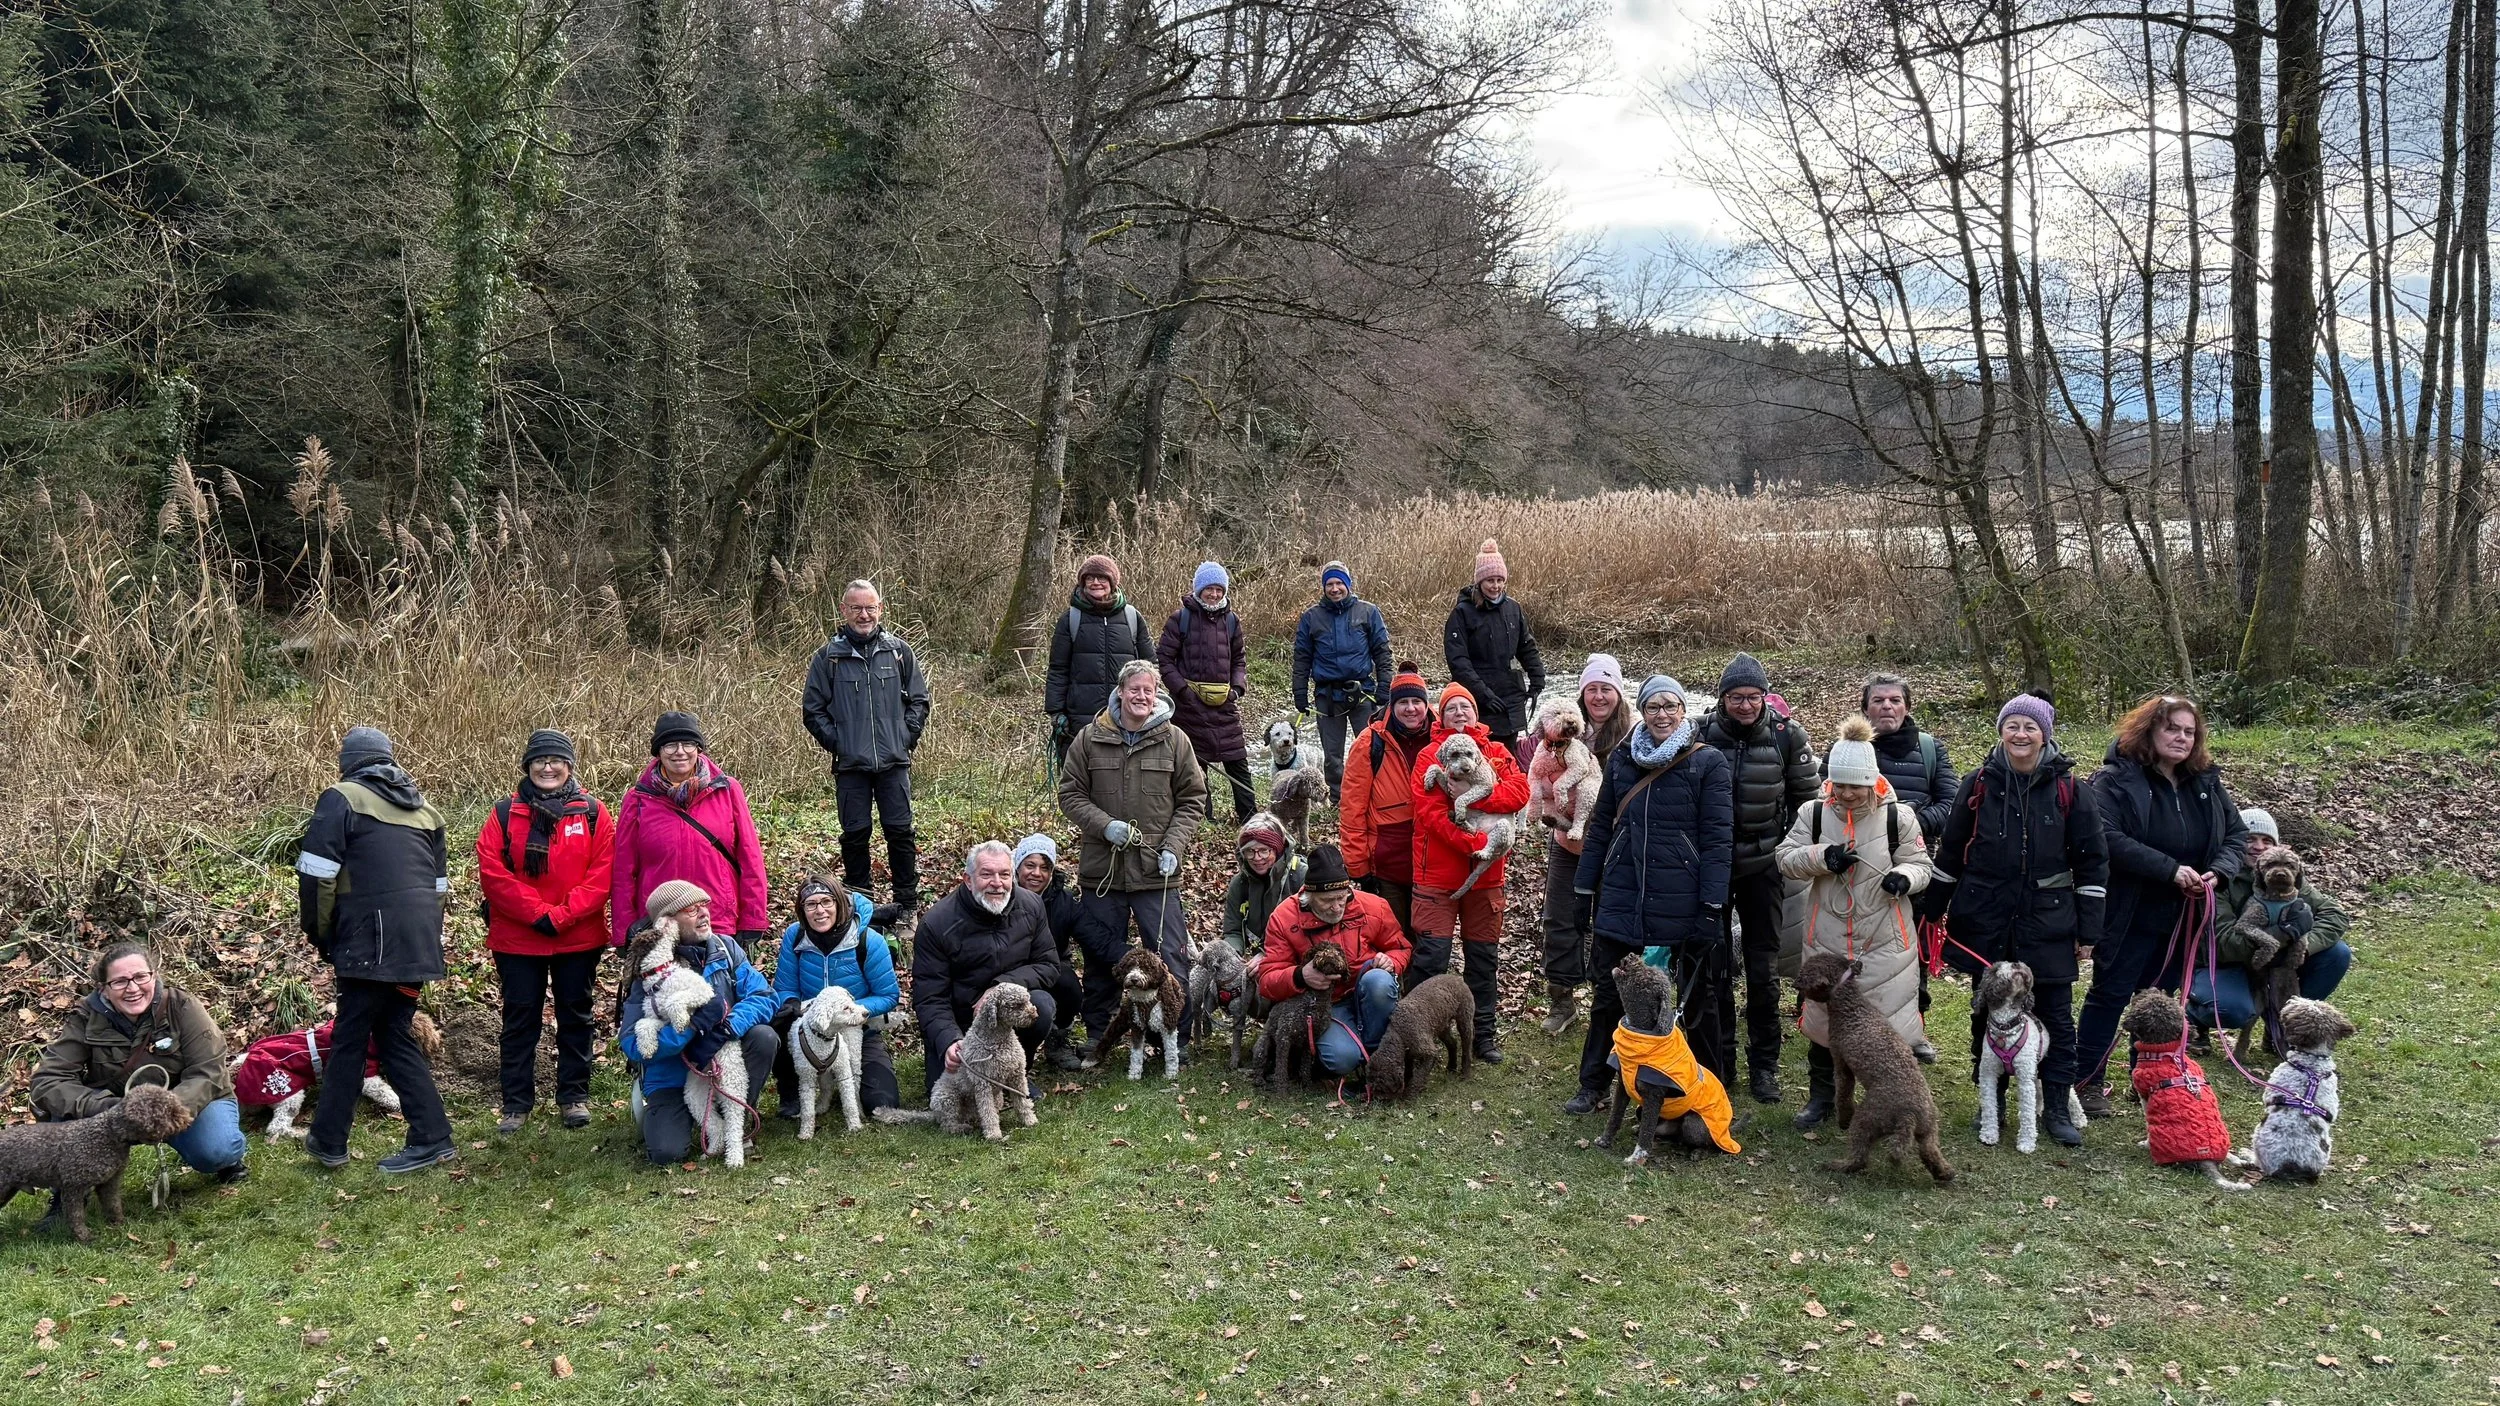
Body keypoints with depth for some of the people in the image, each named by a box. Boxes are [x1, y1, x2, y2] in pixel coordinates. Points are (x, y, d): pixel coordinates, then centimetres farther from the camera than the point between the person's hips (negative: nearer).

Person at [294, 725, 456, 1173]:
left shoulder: (342, 799, -1)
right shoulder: (423, 808, 20)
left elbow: (316, 875, -7)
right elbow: (439, 883, 23)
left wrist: (319, 933, 5)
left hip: (371, 941, -6)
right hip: (419, 942, 6)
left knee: (350, 1037, 4)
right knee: (394, 1034, 13)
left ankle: (328, 1140, 13)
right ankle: (431, 1137, 9)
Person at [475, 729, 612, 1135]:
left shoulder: (592, 813, 0)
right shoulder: (504, 814, 1)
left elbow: (602, 873, -6)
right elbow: (492, 872, -7)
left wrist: (562, 915, -16)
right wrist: (538, 913, -15)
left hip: (579, 937, 0)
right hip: (517, 938, 0)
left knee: (575, 1016, 10)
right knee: (520, 1020, 7)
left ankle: (574, 1097, 21)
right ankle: (516, 1103, 15)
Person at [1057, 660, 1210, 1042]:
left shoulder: (1174, 740, 1)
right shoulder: (1090, 738, 1)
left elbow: (1192, 800, 6)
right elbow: (1070, 793, 4)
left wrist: (1174, 847, -7)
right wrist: (1104, 825, -12)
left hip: (1157, 872, -1)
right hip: (1101, 870, 1)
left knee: (1171, 957, -1)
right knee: (1100, 960, 11)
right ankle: (1097, 1041, 25)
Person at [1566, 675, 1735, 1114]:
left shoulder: (1709, 762, -4)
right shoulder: (1622, 759, 9)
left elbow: (1718, 838, -9)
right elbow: (1600, 827, 13)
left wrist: (1710, 908, -14)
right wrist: (1583, 891, 10)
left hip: (1682, 904, -3)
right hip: (1621, 899, 4)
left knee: (1697, 999, 9)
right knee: (1606, 995, 7)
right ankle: (1593, 1086, 19)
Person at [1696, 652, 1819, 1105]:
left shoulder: (1787, 735, -6)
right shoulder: (1702, 733, -7)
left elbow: (1807, 796, 6)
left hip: (1763, 866, 0)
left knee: (1764, 969, 5)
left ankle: (1764, 1064, 16)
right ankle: (1717, 1061, 17)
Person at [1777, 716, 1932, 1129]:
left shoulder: (1898, 817, -5)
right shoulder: (1814, 815, 0)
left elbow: (1921, 865, 1)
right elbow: (1786, 859, 0)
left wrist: (1904, 877, -21)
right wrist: (1821, 857, -17)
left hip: (1884, 942, -2)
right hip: (1827, 939, 2)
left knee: (1889, 1020, 2)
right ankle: (1821, 1095, 28)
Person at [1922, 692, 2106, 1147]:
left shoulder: (2069, 789, -2)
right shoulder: (1979, 784, 1)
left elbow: (2092, 862, 1)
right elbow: (1950, 853, 8)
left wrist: (2088, 930, -1)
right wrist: (1933, 911, 9)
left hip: (2047, 924, -1)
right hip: (1986, 922, 1)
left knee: (2055, 1015, 3)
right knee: (1989, 1012, 9)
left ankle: (2056, 1108, 14)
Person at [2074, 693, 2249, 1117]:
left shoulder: (2206, 782, 7)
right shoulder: (2116, 779, -14)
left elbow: (2237, 833, 13)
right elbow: (2107, 839, -25)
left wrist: (2218, 872, -8)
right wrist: (2170, 869, -27)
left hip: (2182, 917, 6)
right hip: (2129, 915, -6)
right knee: (2111, 994, 1)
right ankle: (2090, 1081, 10)